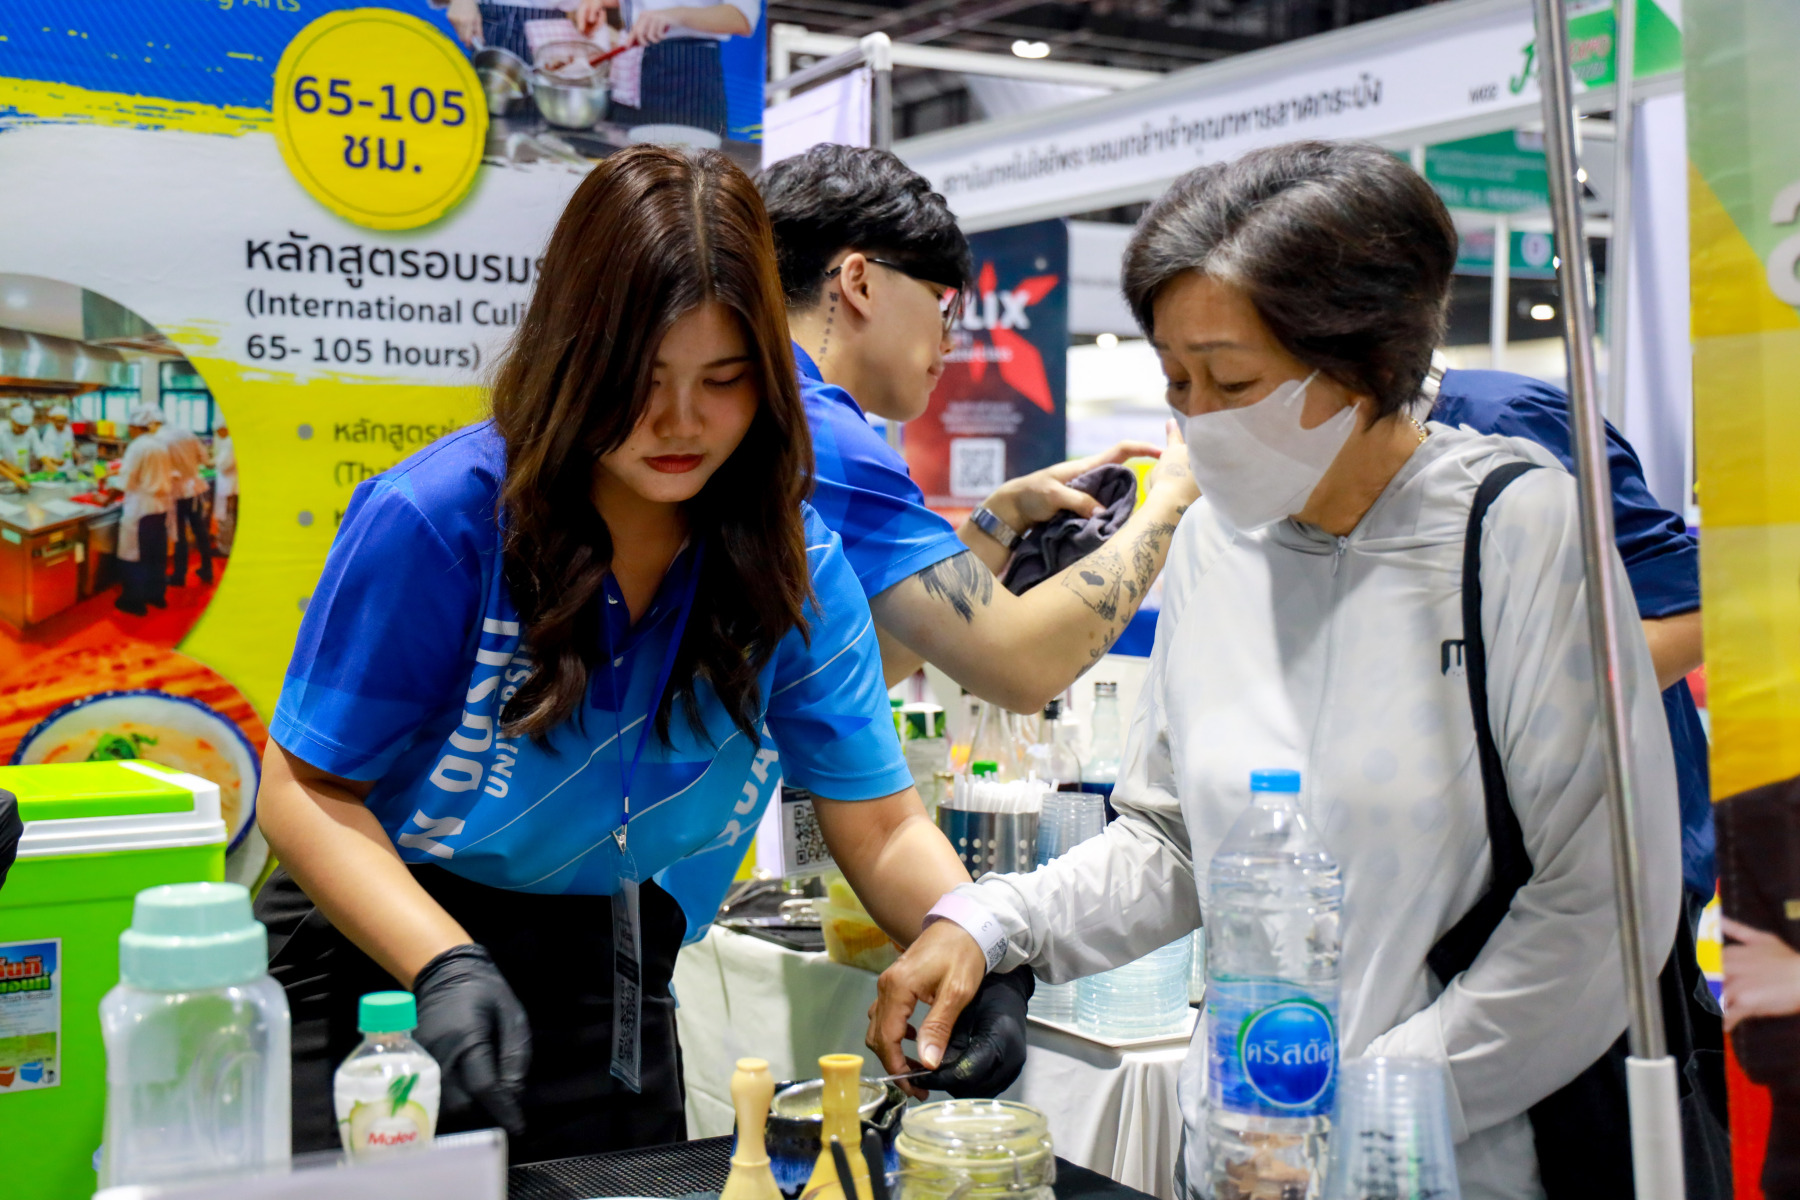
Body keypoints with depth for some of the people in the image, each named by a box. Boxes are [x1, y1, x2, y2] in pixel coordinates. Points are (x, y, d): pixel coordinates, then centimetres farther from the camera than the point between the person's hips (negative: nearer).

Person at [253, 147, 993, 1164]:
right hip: (386, 965, -3)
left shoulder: (799, 566, -7)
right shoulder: (433, 520, -19)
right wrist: (445, 963, -29)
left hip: (618, 1001, 4)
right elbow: (306, 792, -14)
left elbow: (883, 829, -4)